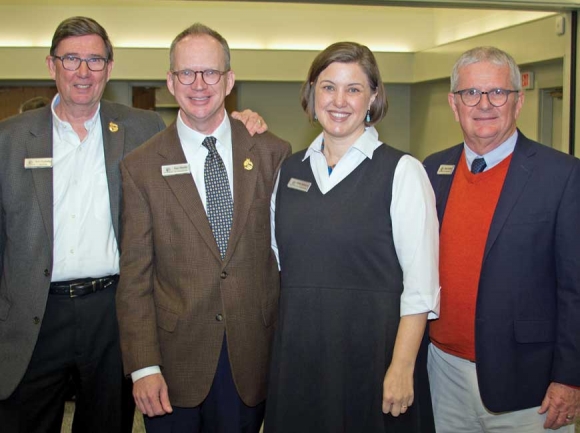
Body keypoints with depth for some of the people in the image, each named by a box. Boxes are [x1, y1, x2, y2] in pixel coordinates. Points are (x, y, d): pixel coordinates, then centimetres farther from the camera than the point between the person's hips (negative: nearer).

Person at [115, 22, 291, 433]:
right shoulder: (140, 167, -3)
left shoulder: (273, 153, 0)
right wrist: (143, 367, -9)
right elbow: (135, 276, -3)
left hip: (252, 357, 1)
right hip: (176, 360, -1)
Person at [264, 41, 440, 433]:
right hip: (298, 353, 4)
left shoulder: (402, 171, -7)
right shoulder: (290, 169, 8)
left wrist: (402, 368, -16)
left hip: (371, 352, -4)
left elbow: (420, 285, -11)